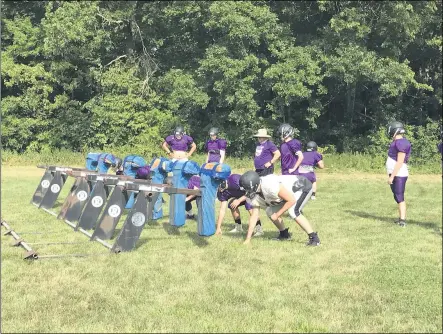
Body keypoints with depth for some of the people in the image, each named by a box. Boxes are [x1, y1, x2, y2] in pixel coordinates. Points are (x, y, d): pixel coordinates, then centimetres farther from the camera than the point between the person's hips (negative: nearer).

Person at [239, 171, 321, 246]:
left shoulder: (270, 185, -37)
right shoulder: (254, 194, -11)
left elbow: (292, 200, -31)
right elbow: (254, 216, -5)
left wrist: (277, 215, -23)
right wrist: (248, 239, -5)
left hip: (303, 186, -9)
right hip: (290, 192, 9)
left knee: (293, 212, -28)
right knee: (270, 212, 2)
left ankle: (314, 237, -16)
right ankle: (284, 234, 23)